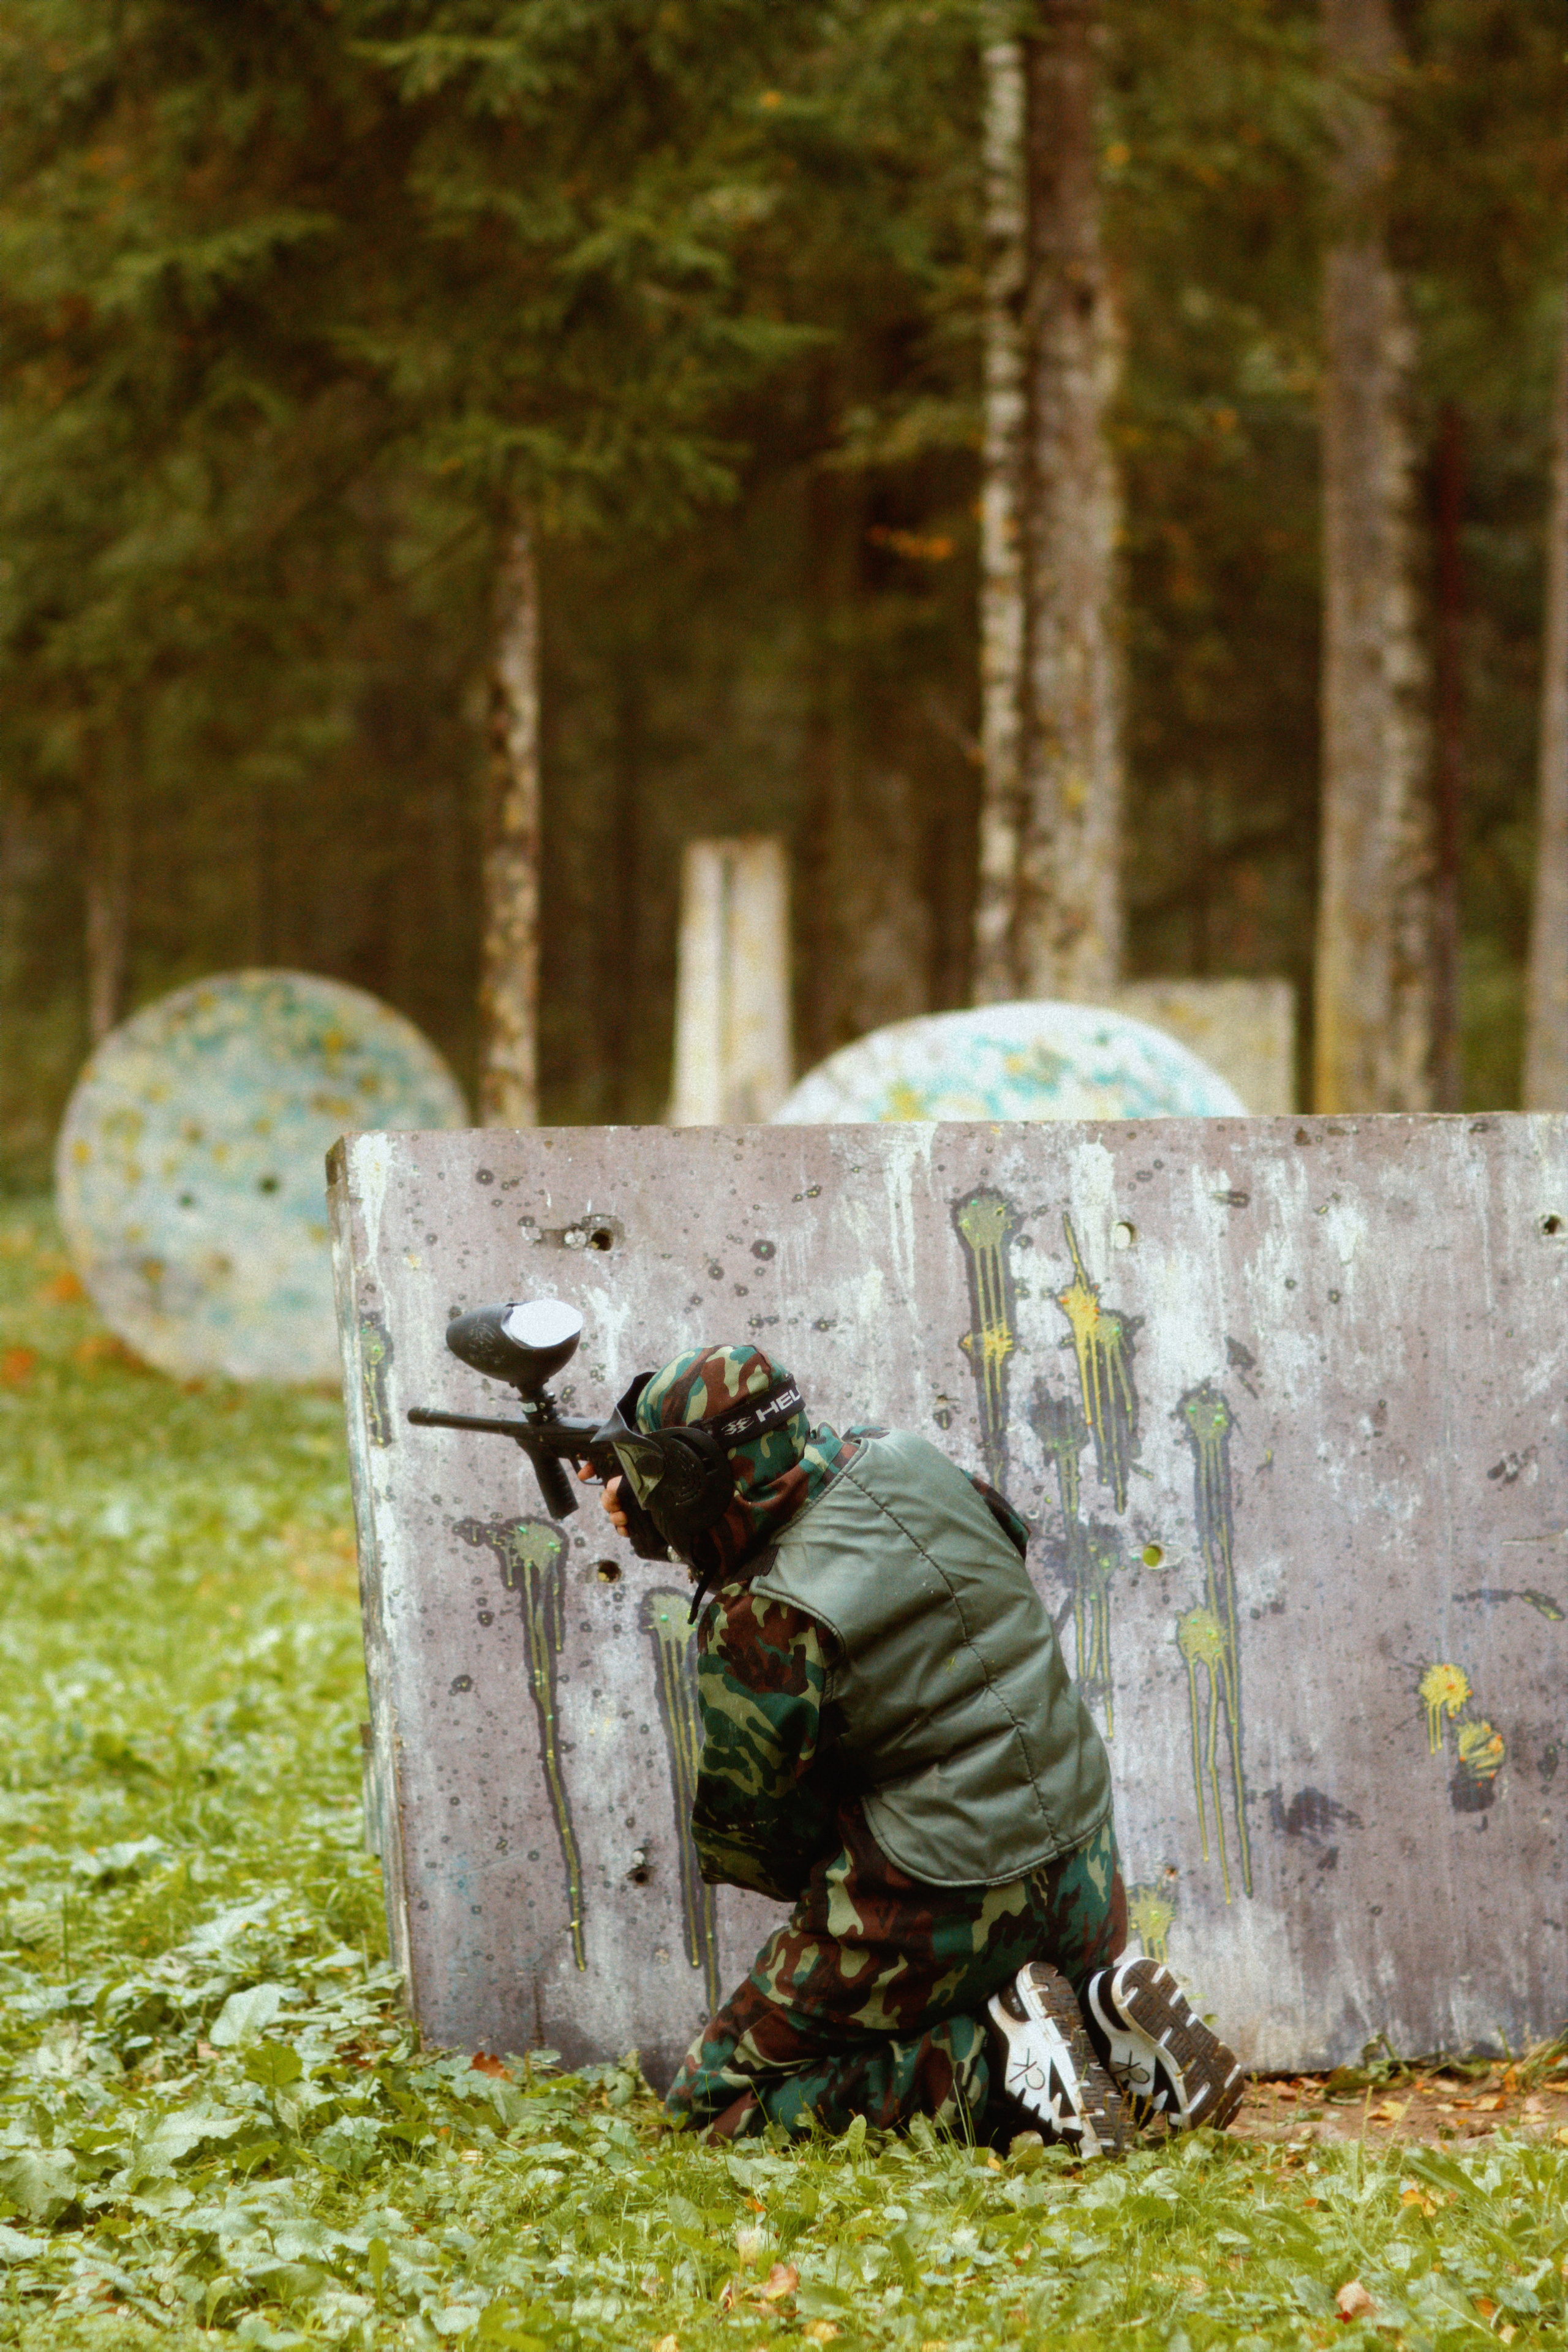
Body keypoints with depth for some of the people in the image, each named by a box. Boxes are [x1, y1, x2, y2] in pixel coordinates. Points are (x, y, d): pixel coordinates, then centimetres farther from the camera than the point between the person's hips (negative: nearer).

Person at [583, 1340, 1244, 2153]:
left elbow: (741, 1831, -11)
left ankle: (998, 2061, -11)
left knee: (714, 2104, 4)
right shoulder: (902, 1460, 1)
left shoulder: (758, 1622, -19)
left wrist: (826, 1892, 14)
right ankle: (1113, 2030, 2)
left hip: (939, 1898, -8)